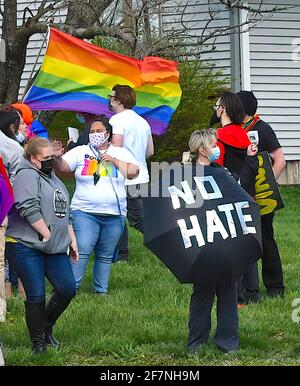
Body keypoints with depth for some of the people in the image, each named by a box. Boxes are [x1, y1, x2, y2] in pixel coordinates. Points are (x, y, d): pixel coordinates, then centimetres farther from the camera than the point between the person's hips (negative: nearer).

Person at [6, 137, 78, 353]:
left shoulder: (53, 179, 21)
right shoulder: (27, 176, -8)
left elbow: (65, 213, 27)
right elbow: (29, 210, -19)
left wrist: (72, 240, 21)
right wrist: (47, 236, -15)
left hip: (55, 249, 8)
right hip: (27, 247, -8)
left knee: (68, 289, 2)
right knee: (36, 296, -5)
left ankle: (47, 327, 24)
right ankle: (38, 343, 7)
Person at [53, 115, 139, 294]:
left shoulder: (121, 153, 10)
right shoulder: (81, 152, 5)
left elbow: (134, 172, -1)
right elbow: (62, 167, -5)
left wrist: (114, 161, -8)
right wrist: (58, 157, -26)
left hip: (114, 214, 2)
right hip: (85, 212, -2)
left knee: (106, 256, 8)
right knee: (82, 251, -14)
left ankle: (102, 290, 17)